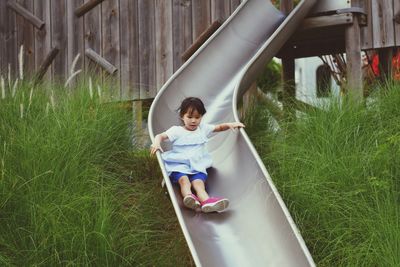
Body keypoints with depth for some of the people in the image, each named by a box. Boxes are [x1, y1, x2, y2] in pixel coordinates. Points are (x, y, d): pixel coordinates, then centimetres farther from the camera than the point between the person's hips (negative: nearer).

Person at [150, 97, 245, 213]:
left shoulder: (203, 128, 19)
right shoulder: (177, 130, 7)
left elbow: (219, 127, 26)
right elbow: (161, 136, -3)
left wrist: (230, 124, 7)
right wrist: (156, 143, -26)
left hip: (197, 165, 1)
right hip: (179, 164, -1)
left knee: (198, 182, -30)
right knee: (184, 179, -35)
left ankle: (206, 200, -59)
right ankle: (188, 196, -63)